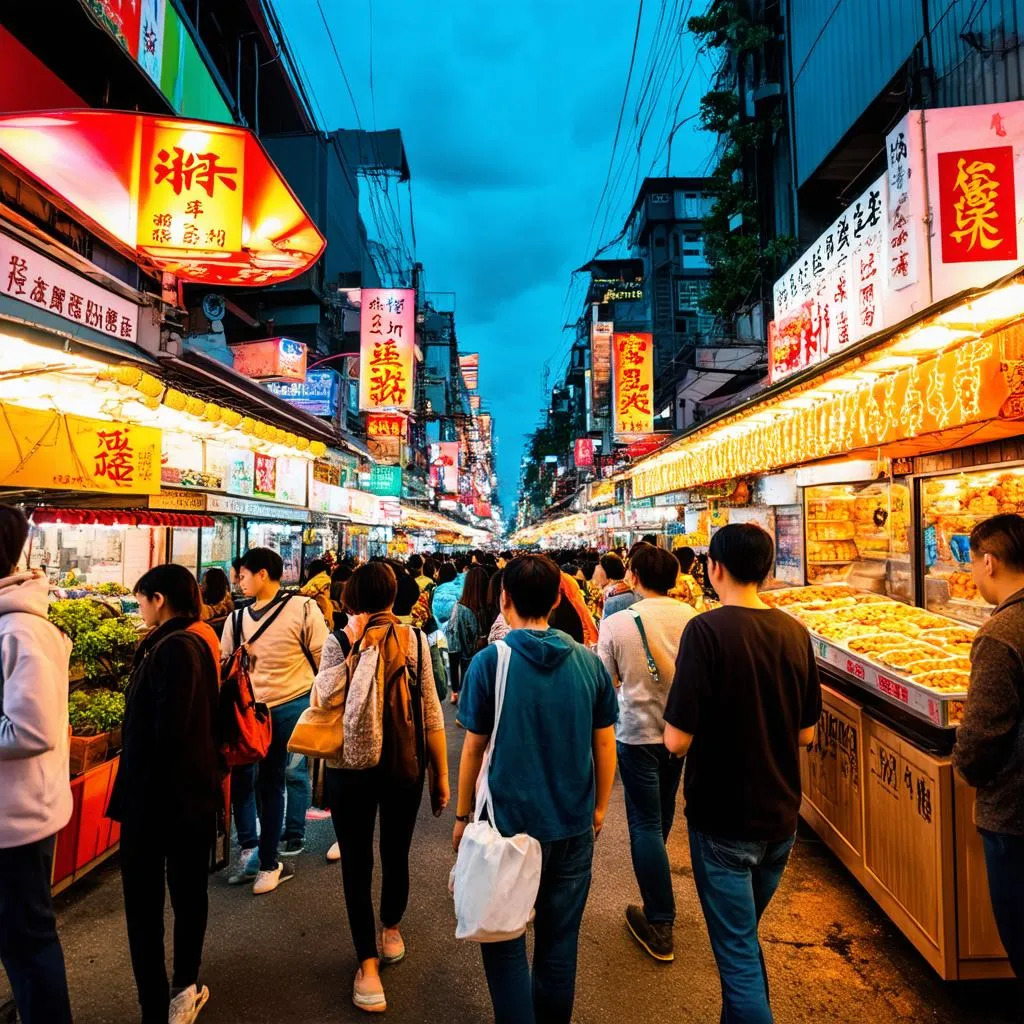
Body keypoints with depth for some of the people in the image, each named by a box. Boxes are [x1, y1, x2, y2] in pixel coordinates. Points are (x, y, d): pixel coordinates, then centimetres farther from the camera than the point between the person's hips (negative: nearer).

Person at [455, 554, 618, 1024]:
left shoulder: (490, 661, -15)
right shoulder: (589, 661, -6)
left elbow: (474, 748, -8)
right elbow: (605, 743, 1)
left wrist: (462, 815, 5)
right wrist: (599, 807, 15)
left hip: (510, 822, -3)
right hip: (574, 825, 3)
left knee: (504, 940, 17)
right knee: (560, 938, 20)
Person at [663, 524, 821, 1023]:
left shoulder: (707, 630, -21)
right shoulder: (795, 632, -3)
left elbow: (677, 739, -22)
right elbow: (806, 733, 6)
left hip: (723, 821, -6)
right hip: (780, 818, 6)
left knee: (738, 955, 9)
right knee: (745, 937, 26)